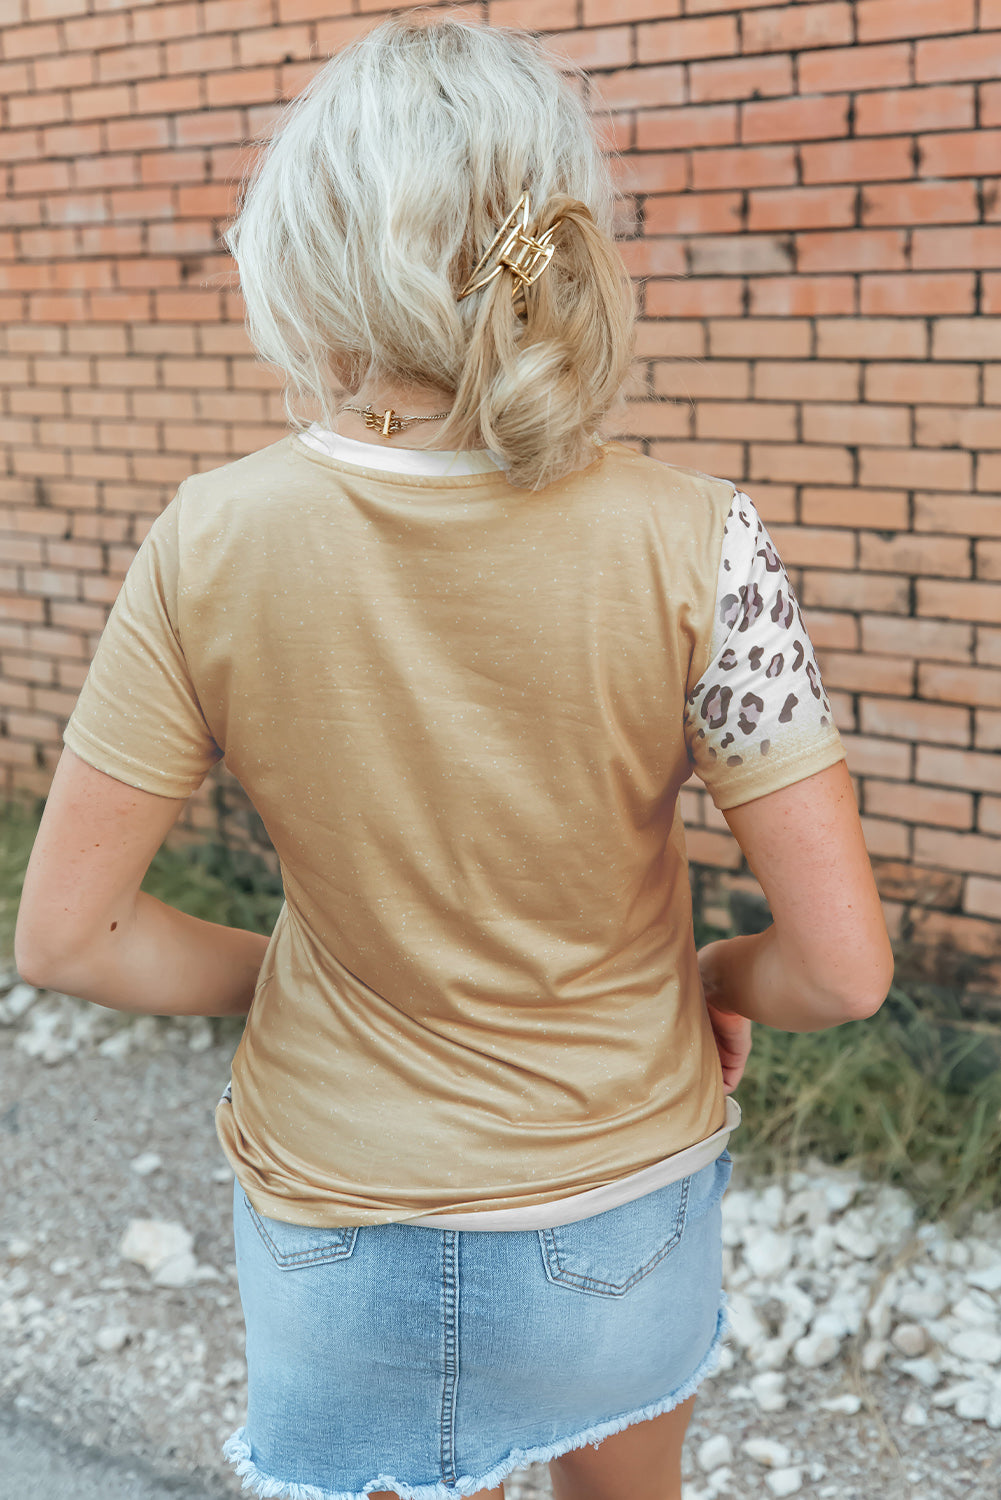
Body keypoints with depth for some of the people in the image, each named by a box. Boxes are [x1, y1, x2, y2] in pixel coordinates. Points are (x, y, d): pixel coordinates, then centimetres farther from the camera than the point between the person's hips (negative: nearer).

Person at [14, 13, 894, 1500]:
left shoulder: (210, 543, -19)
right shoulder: (691, 543, -22)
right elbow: (843, 968, -19)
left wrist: (289, 976, 3)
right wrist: (711, 982, 2)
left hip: (337, 1223, 1)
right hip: (618, 1209, 0)